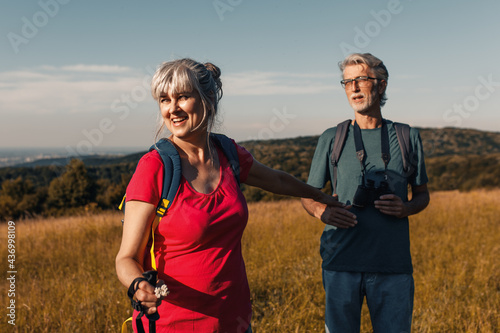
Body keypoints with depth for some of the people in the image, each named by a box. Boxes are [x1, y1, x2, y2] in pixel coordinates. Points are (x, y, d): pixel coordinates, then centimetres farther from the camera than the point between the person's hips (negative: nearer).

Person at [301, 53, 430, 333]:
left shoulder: (408, 138, 7)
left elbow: (423, 194, 16)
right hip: (342, 263, 0)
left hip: (393, 267, 1)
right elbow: (308, 196, 11)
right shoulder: (332, 139, 5)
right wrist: (323, 212, -12)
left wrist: (407, 208, -7)